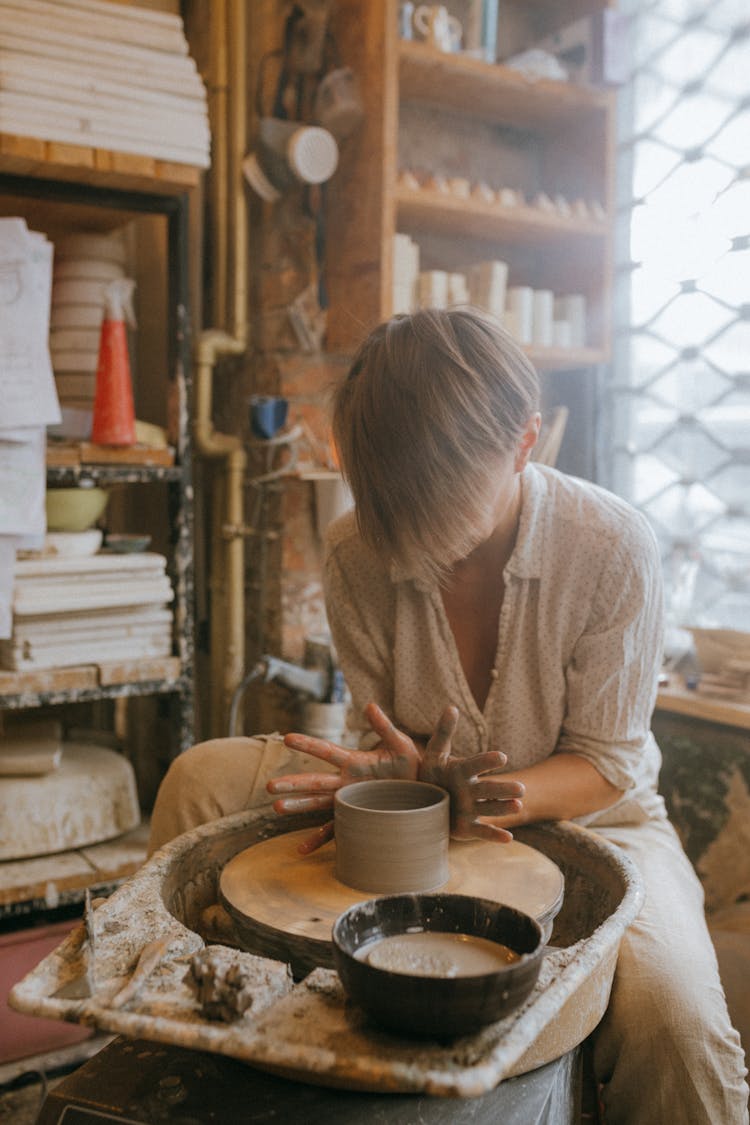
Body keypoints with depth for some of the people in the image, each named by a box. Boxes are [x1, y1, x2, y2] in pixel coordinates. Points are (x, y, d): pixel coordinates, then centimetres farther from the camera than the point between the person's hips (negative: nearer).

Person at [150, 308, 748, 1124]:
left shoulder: (612, 547, -22)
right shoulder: (355, 553, -15)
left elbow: (606, 763, -15)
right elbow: (380, 732, -5)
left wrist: (490, 797, -35)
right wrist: (411, 779, -29)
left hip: (582, 818, -2)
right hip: (424, 813, 3)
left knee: (671, 1018, -33)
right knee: (205, 777, -12)